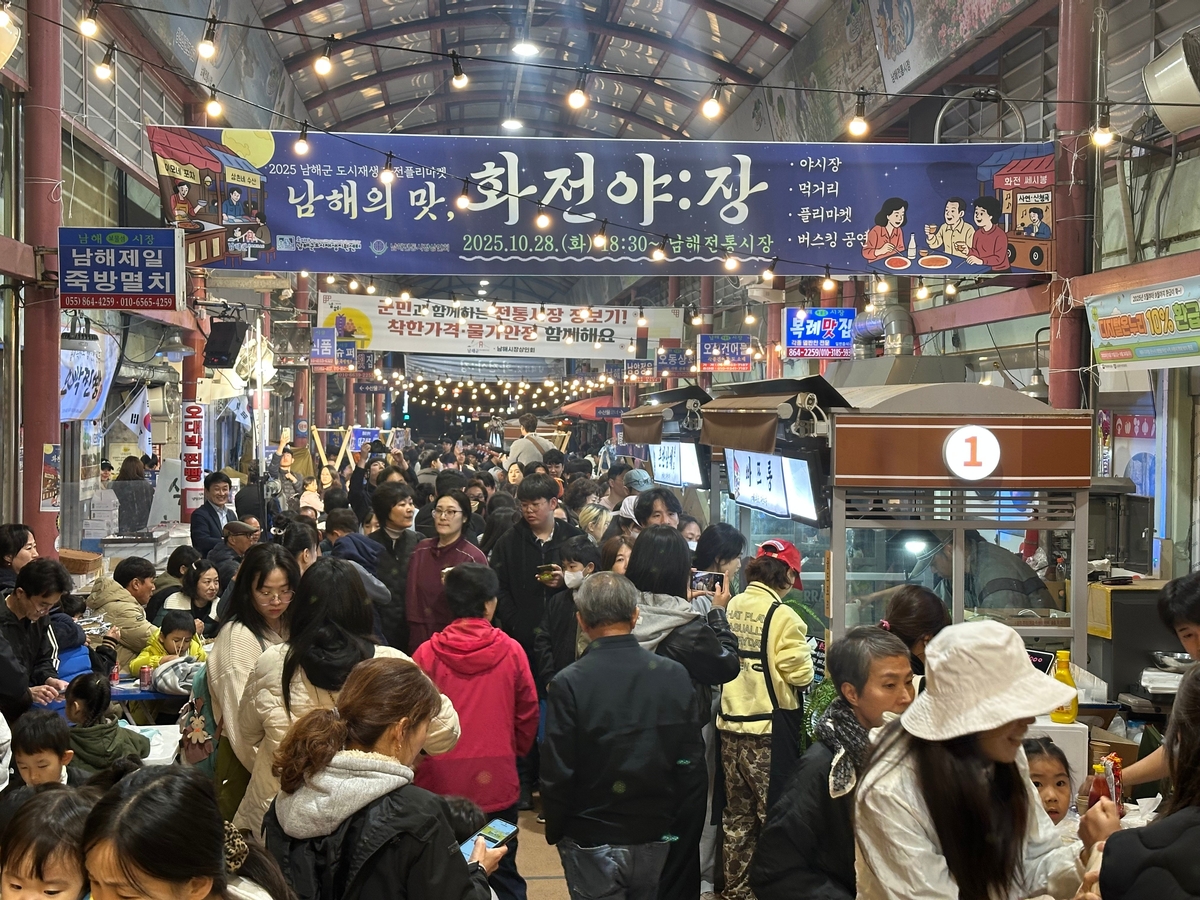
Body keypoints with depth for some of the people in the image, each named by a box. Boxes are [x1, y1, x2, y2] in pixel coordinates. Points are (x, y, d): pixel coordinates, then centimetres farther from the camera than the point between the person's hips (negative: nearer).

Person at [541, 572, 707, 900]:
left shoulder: (568, 684, -17)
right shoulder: (675, 675, -8)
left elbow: (557, 774, -14)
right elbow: (692, 762, -3)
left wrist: (554, 830, 2)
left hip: (592, 843, -3)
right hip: (657, 839, 3)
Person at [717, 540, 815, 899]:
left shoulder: (731, 607, 3)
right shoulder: (781, 616, -15)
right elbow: (800, 674, -14)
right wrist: (806, 656, 5)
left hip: (731, 724, 6)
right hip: (768, 728, -6)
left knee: (738, 815, 16)